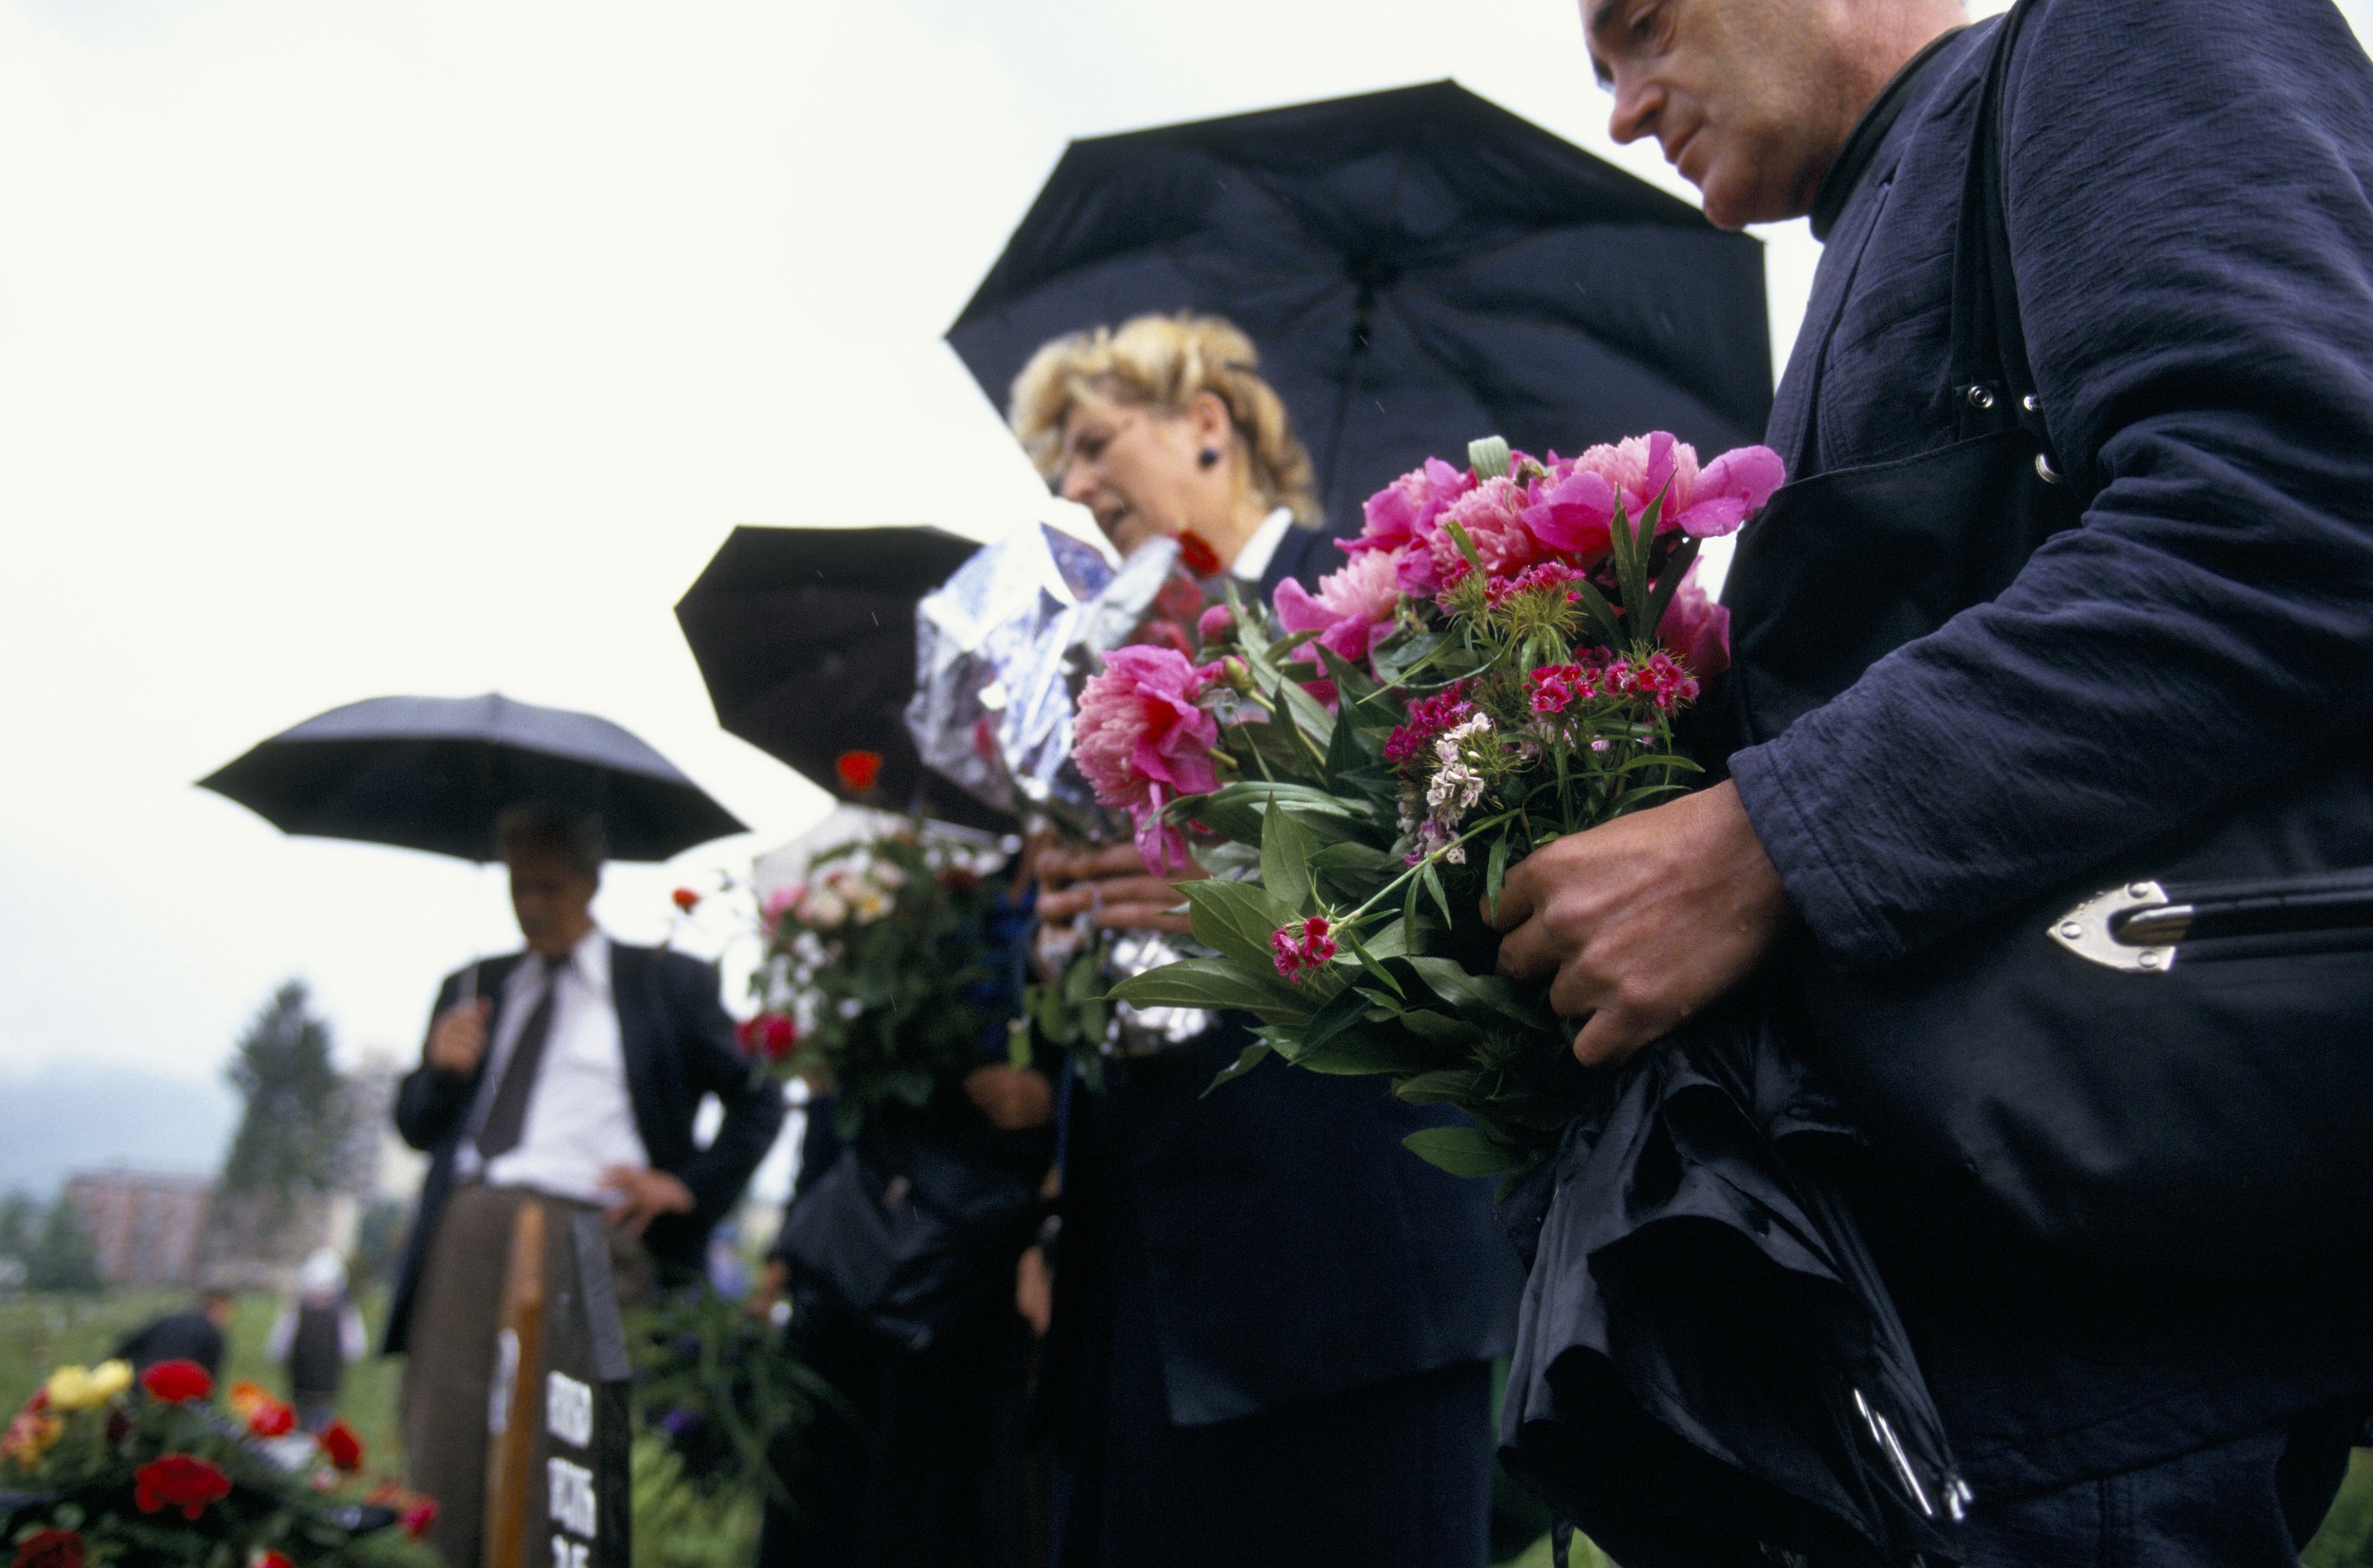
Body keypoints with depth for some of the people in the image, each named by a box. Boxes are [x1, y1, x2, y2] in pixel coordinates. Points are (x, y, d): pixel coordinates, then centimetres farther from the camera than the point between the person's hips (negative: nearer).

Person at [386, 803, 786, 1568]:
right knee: (440, 1450, -4)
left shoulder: (667, 982, 13)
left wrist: (690, 1187, 0)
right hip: (466, 1231, 3)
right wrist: (443, 1070, 1)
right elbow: (417, 1126, 23)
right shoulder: (474, 988, 23)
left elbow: (757, 1100, 13)